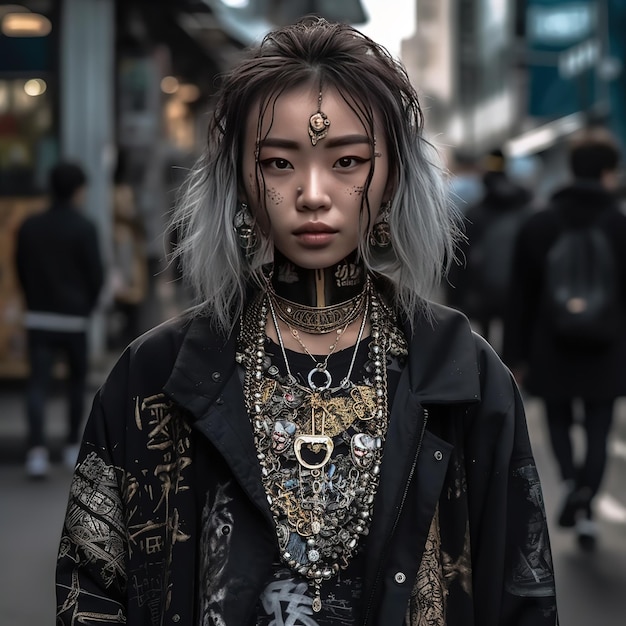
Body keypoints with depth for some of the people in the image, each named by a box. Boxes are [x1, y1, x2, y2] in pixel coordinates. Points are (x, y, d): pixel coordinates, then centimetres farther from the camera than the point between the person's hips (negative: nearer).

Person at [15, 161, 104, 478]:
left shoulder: (29, 226, 3)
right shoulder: (83, 229, -10)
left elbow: (21, 271, 8)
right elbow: (95, 275, -8)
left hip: (38, 318, 3)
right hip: (74, 319, -2)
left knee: (38, 384, -2)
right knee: (77, 381, 16)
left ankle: (37, 449, -17)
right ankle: (73, 446, 23)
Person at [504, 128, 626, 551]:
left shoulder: (538, 225, 1)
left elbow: (523, 298, 3)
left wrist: (517, 357, 8)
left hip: (552, 350, 1)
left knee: (560, 420, 17)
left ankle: (570, 478, -7)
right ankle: (586, 503, -6)